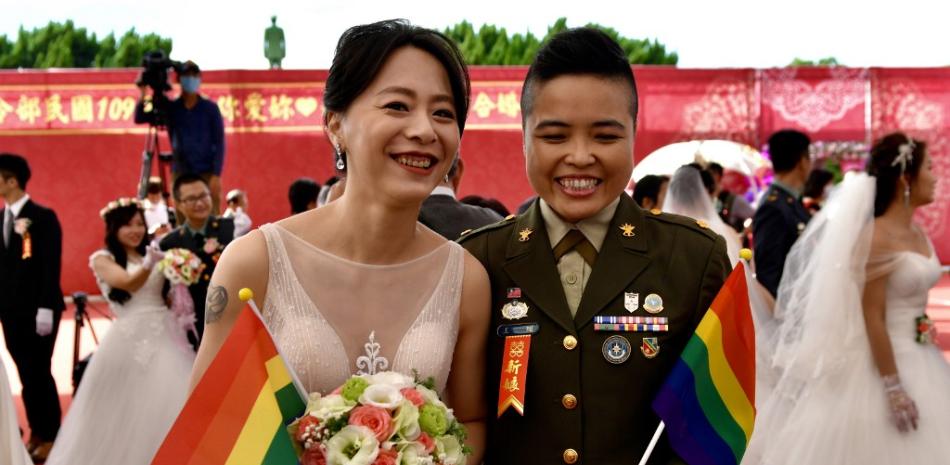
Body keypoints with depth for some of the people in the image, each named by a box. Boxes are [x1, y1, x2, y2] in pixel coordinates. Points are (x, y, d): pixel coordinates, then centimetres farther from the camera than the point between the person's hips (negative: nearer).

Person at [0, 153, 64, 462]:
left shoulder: (43, 216, -9)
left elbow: (51, 265, -12)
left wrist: (46, 309, -17)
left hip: (36, 309, -5)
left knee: (39, 372, 0)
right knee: (25, 373, 9)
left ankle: (50, 436, 12)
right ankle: (35, 432, 19)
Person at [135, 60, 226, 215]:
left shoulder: (210, 108, 2)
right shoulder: (170, 108, 7)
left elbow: (219, 143, -1)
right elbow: (139, 118, 3)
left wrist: (216, 175, -10)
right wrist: (143, 94, -12)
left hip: (206, 174, -2)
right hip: (180, 174, 2)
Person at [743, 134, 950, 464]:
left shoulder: (918, 233, 8)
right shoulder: (877, 237, -18)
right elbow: (873, 317, -20)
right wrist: (893, 388, -21)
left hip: (920, 361, 9)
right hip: (883, 361, -9)